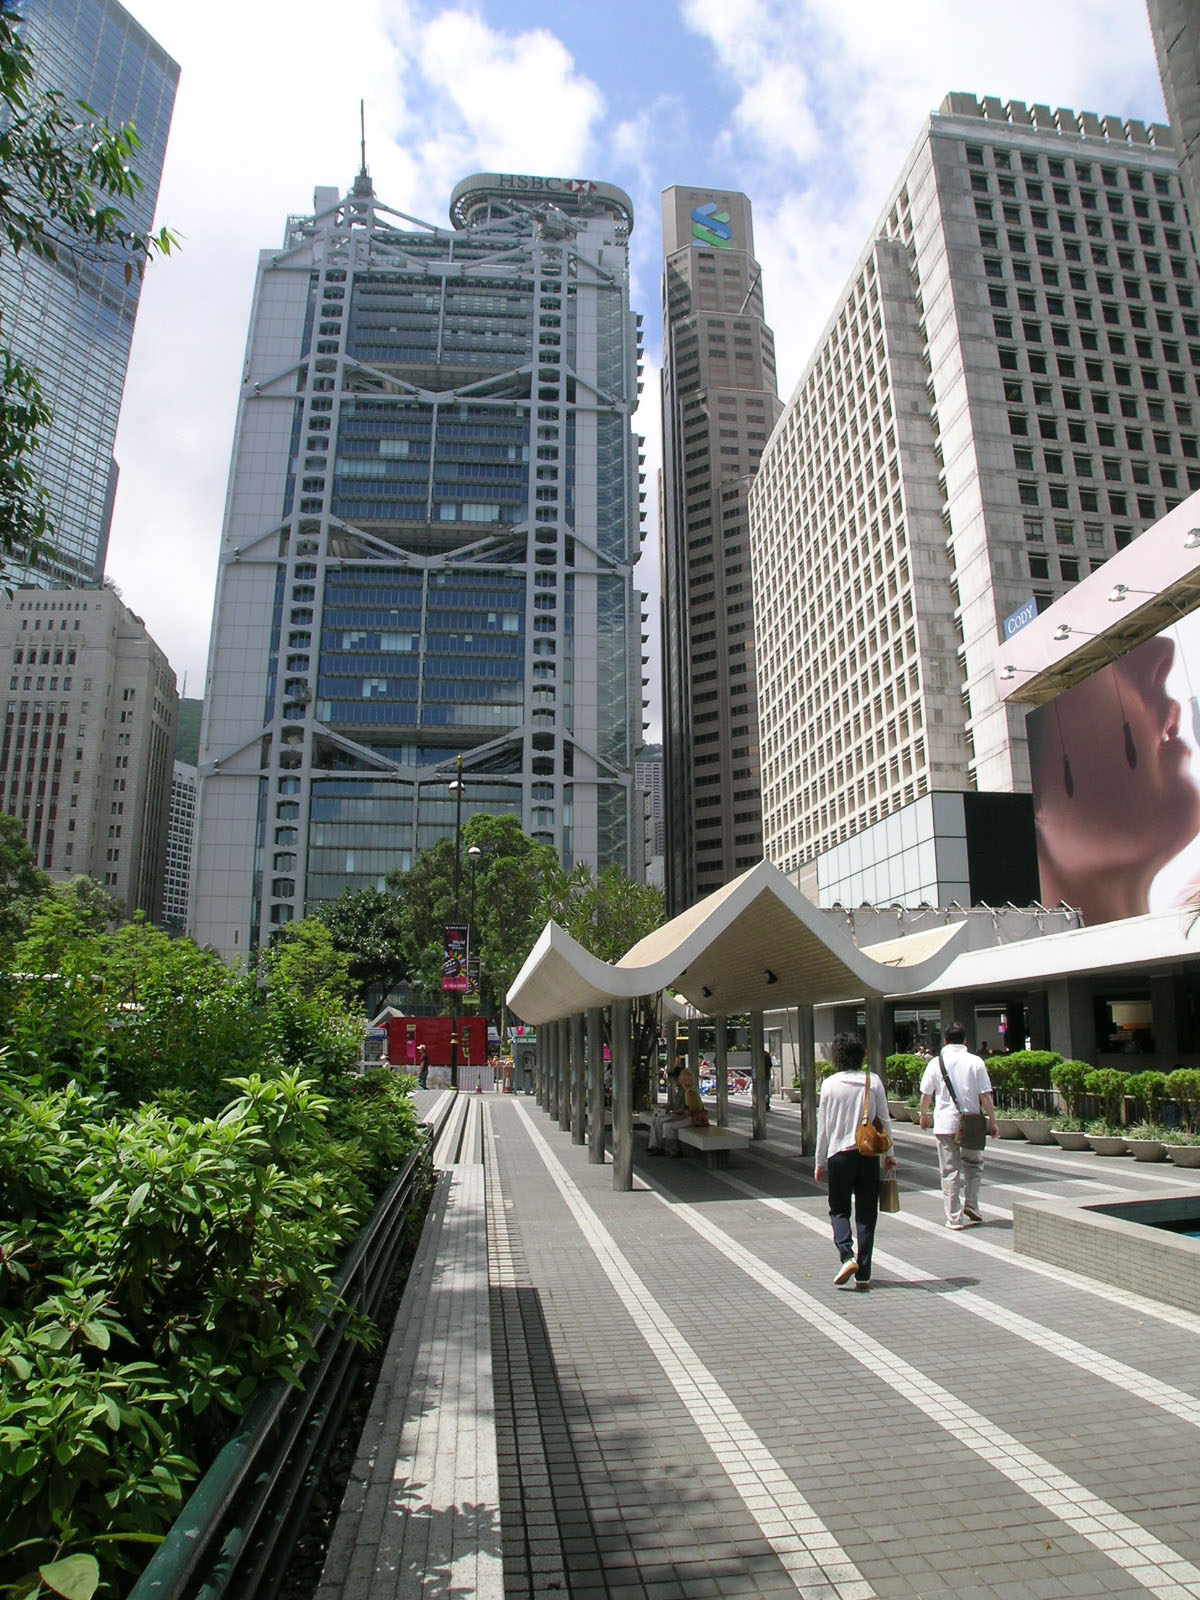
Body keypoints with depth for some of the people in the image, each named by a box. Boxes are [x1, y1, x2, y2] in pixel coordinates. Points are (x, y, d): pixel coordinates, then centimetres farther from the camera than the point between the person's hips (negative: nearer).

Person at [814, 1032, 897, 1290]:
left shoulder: (830, 1084, -6)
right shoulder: (873, 1081, -4)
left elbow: (823, 1127, -1)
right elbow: (884, 1120, 1)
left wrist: (820, 1162, 8)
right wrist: (889, 1154, 13)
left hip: (839, 1155, -1)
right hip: (869, 1154, 2)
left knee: (839, 1210, 13)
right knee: (866, 1214, 10)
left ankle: (847, 1256, -9)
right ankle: (863, 1275, 10)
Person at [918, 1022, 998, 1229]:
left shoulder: (936, 1062, -1)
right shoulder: (975, 1062, -4)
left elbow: (925, 1095, 5)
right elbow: (986, 1096, -5)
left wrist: (924, 1116, 21)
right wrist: (992, 1122, 5)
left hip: (944, 1124, 0)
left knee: (950, 1172, 6)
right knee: (973, 1165, 20)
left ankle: (955, 1218, 7)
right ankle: (970, 1205, 9)